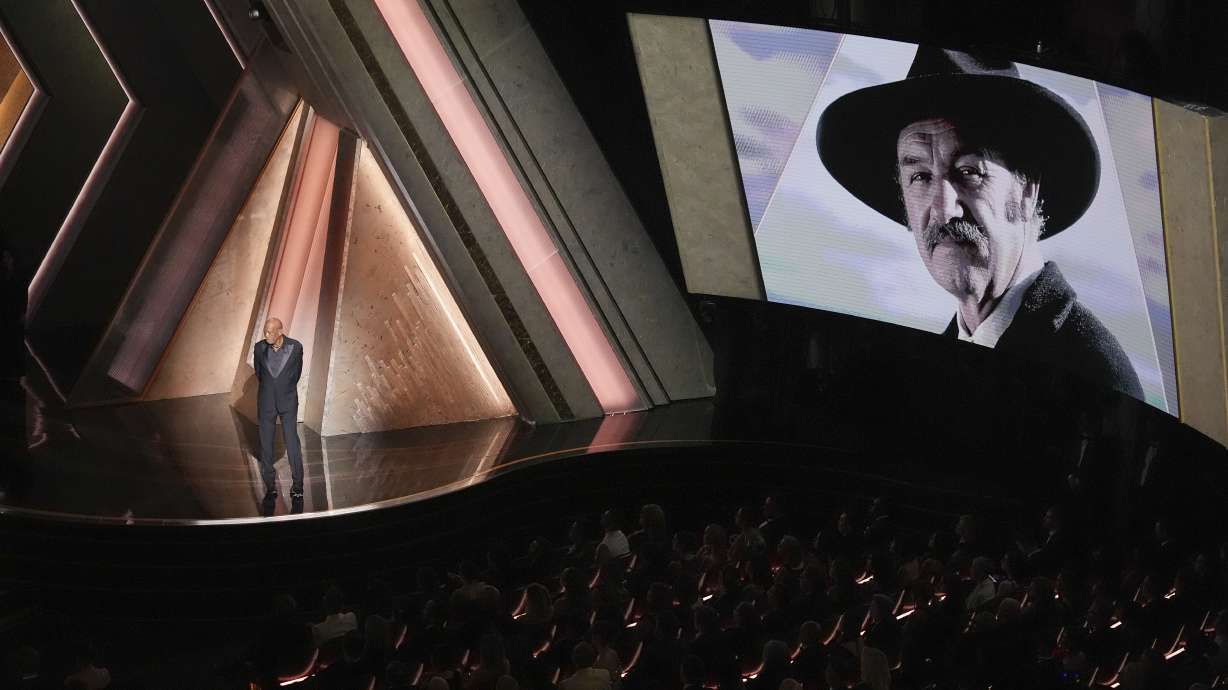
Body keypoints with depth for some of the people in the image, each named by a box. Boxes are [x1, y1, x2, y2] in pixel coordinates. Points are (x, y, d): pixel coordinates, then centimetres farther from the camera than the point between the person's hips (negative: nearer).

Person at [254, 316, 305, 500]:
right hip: (266, 402, 2)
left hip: (288, 402, -2)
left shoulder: (295, 347, -10)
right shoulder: (260, 348, -6)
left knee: (292, 442, -7)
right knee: (265, 444, 2)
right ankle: (270, 486, 11)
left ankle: (297, 485, 2)